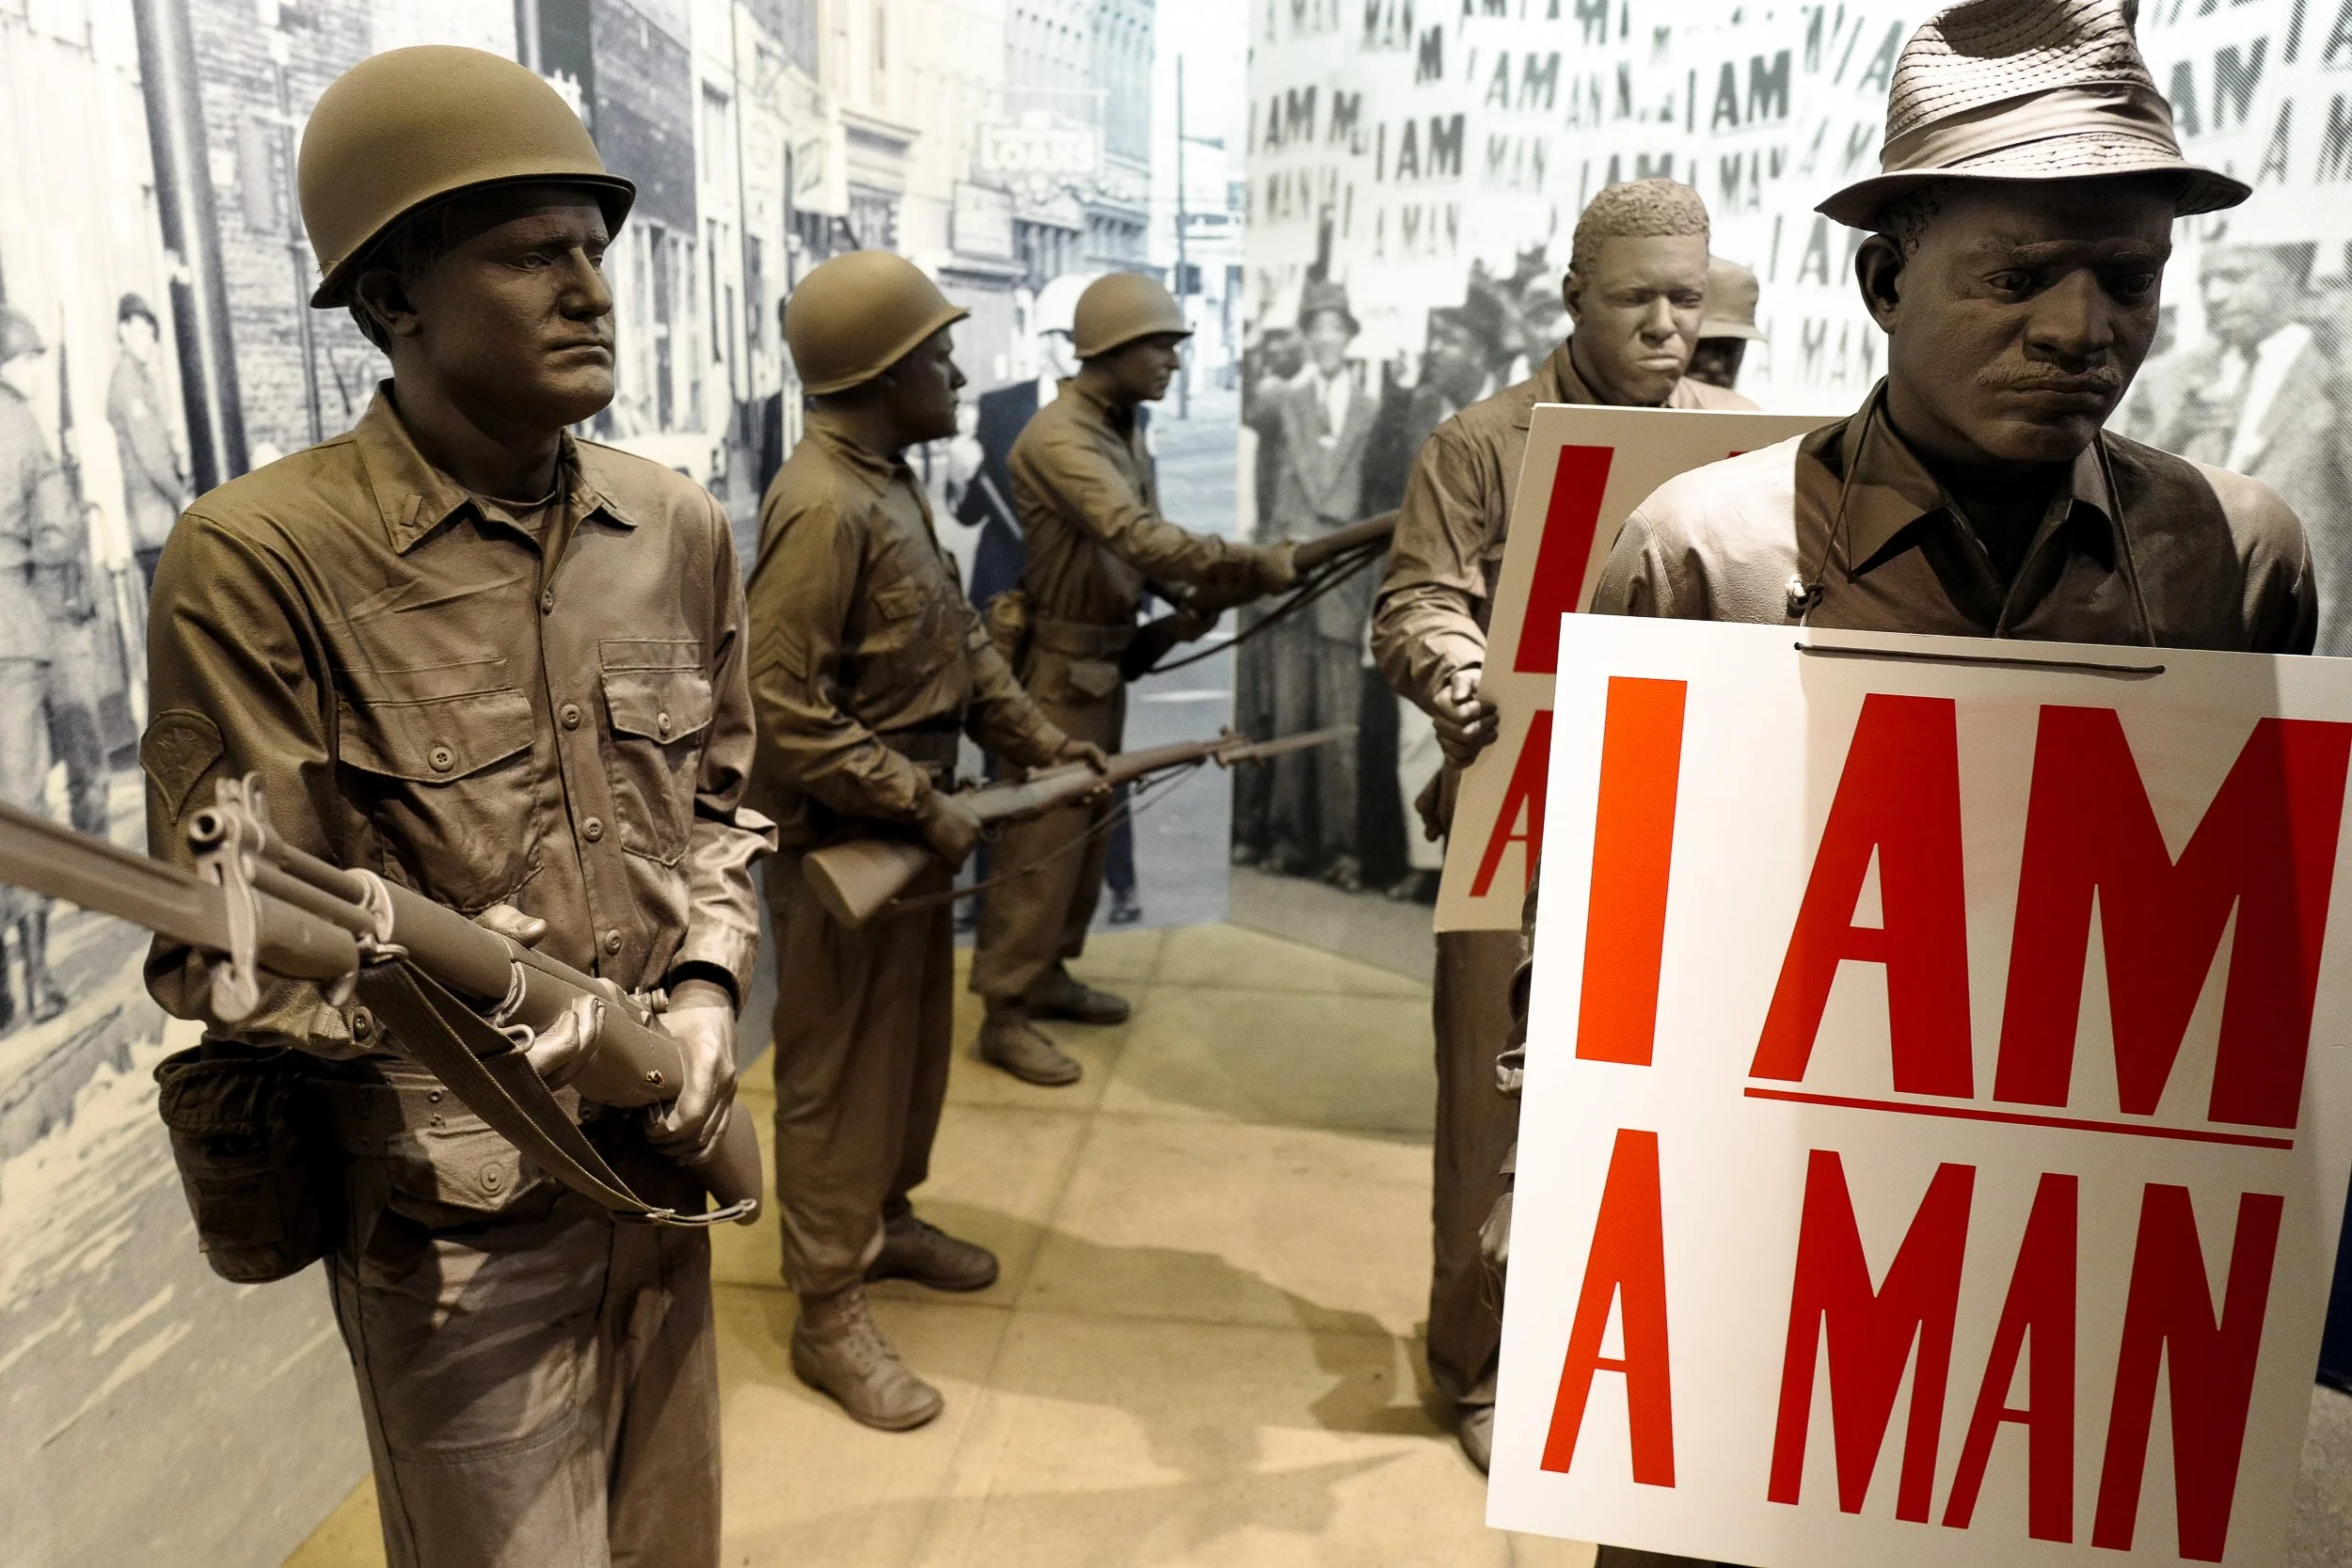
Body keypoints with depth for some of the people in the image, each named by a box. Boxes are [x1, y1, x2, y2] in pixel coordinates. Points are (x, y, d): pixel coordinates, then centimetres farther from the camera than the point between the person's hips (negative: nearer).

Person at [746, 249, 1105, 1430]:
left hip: (907, 826, 10)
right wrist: (920, 803, -23)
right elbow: (777, 704, -26)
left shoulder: (889, 480, 9)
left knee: (913, 1043, 21)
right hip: (841, 840, -10)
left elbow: (959, 637, 17)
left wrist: (1038, 737, 8)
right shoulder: (823, 505, -22)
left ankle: (887, 1221, 41)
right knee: (838, 1072, 2)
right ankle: (829, 1315, 16)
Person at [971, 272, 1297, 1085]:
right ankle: (1004, 1014, 5)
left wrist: (1200, 593, -8)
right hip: (1061, 663, -9)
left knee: (1087, 826, 16)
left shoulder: (1124, 430, 11)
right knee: (1042, 837, -4)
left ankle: (1048, 973, 30)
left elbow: (1146, 542, 11)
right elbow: (1141, 539, -32)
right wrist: (1256, 564, -30)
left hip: (1107, 658, 9)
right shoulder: (1060, 438, -21)